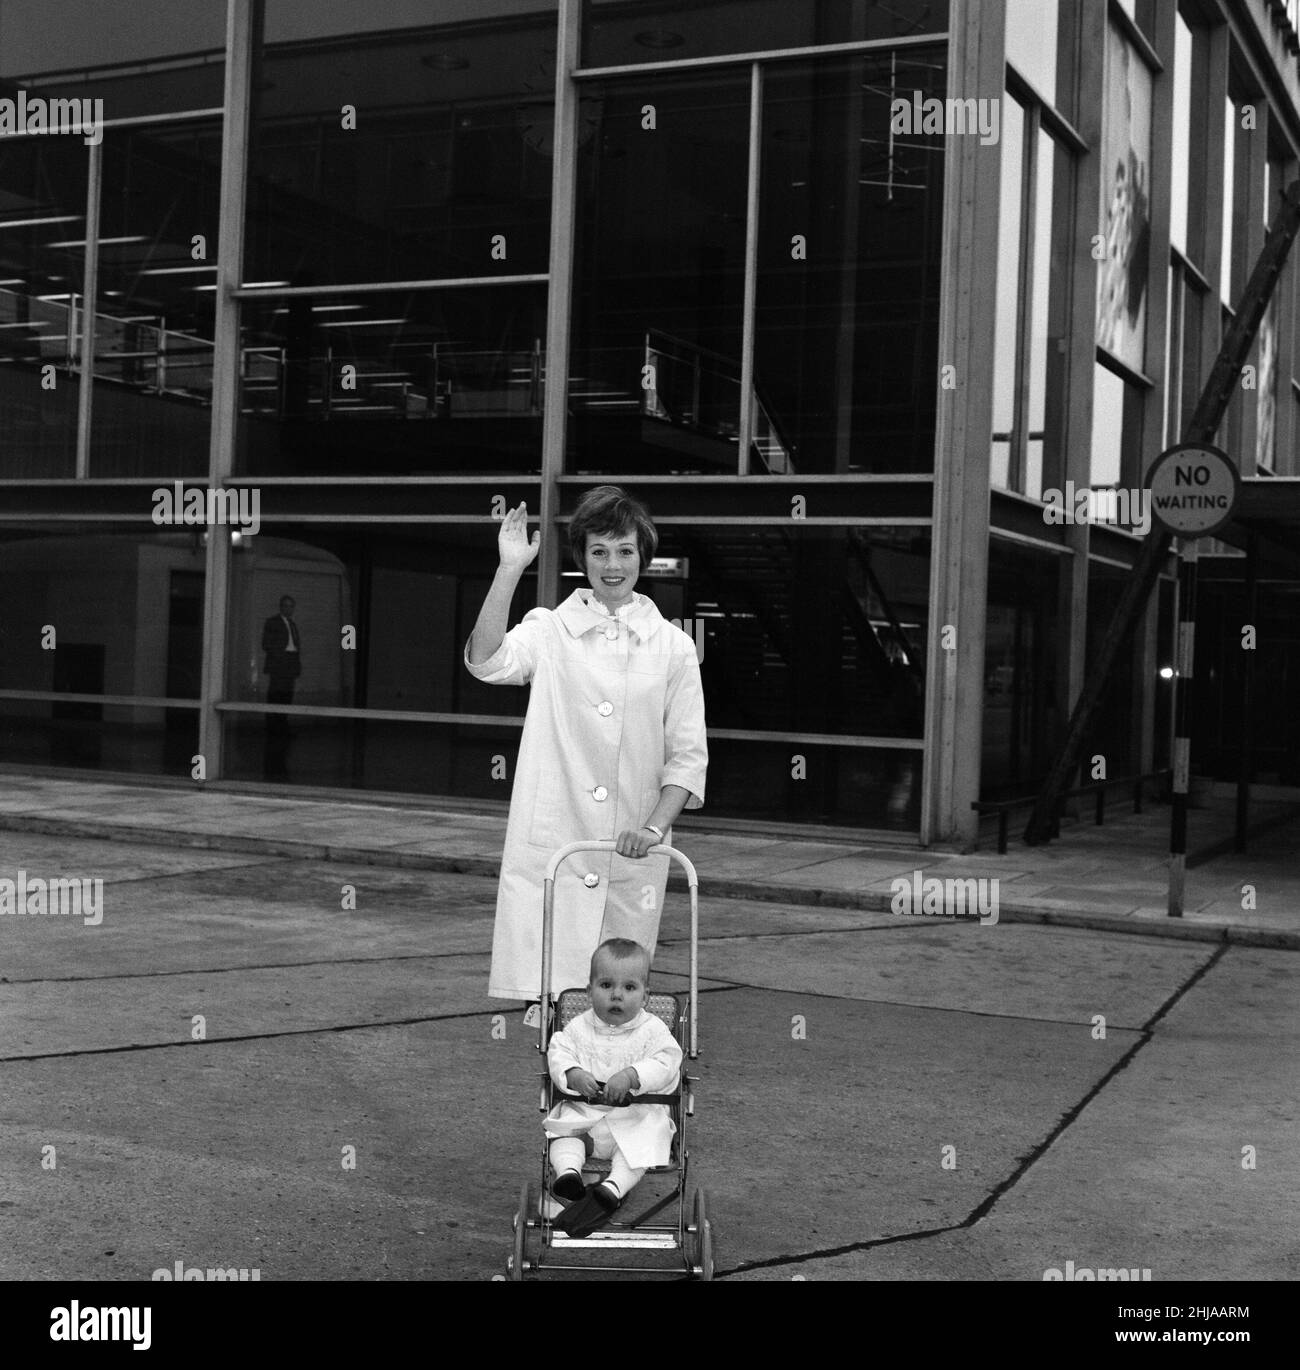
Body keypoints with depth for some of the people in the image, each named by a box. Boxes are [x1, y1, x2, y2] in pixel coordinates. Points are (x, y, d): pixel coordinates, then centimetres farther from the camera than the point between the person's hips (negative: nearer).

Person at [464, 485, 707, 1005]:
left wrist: (653, 828, -9)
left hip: (631, 855, 1)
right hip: (551, 844, -1)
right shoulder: (549, 630, 4)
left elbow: (689, 755, 4)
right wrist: (509, 570, -20)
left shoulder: (673, 646, 6)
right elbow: (487, 662, -17)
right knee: (552, 997, -7)